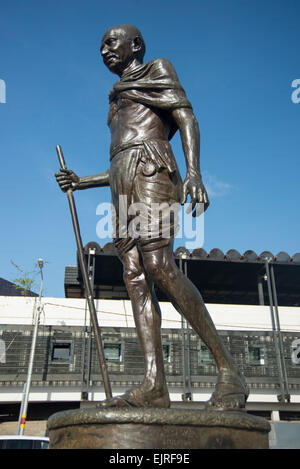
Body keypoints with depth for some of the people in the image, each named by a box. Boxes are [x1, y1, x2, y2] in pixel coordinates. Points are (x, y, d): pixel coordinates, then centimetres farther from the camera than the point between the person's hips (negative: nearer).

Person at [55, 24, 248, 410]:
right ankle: (154, 384, -19)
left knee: (159, 267, -26)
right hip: (123, 182, 8)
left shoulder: (158, 69, 16)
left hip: (151, 169, -8)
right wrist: (80, 182, 20)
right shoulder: (118, 103, 35)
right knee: (134, 276, -11)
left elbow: (187, 118, -1)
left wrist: (193, 171, -18)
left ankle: (227, 369, -22)